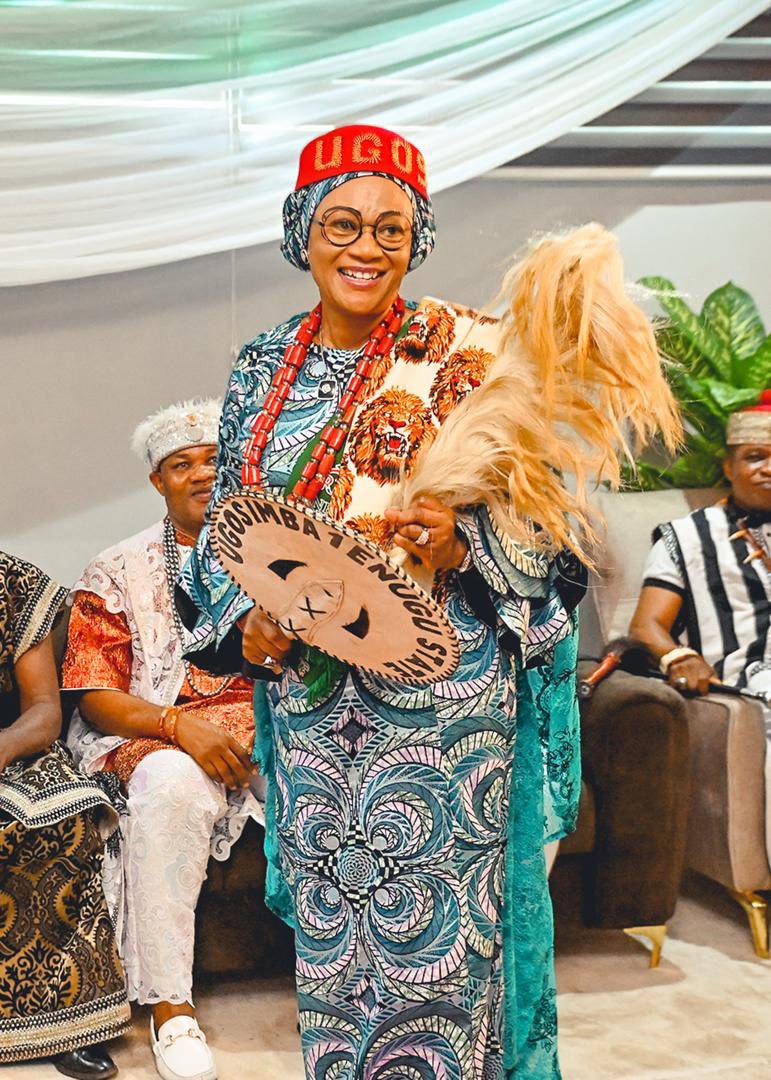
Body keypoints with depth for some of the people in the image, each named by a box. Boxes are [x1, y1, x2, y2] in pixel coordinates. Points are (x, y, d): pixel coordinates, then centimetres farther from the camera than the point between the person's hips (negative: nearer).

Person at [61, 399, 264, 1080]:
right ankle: (168, 1001, -25)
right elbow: (95, 697, 1)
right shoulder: (119, 575, 11)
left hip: (277, 720, 2)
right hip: (157, 732, -1)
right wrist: (180, 726, -16)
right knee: (171, 786, -35)